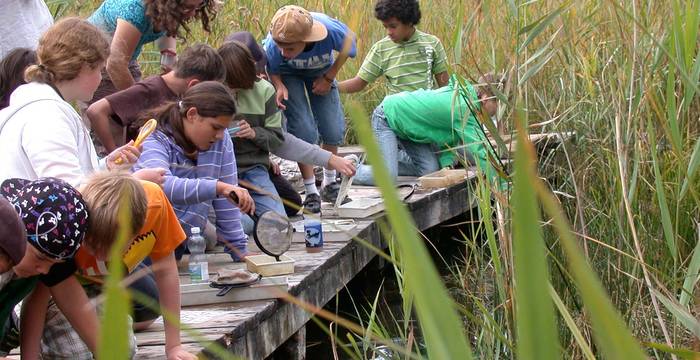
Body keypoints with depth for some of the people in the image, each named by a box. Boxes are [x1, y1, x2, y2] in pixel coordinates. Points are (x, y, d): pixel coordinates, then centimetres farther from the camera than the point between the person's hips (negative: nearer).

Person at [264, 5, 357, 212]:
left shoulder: (331, 30, -39)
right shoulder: (274, 44, -39)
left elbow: (348, 49, -14)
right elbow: (271, 70, -17)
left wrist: (328, 78, -13)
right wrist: (279, 86, -37)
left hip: (320, 74, 2)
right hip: (288, 75, -2)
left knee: (333, 130, 0)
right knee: (304, 131, -14)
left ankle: (330, 183, 25)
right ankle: (311, 192, -1)